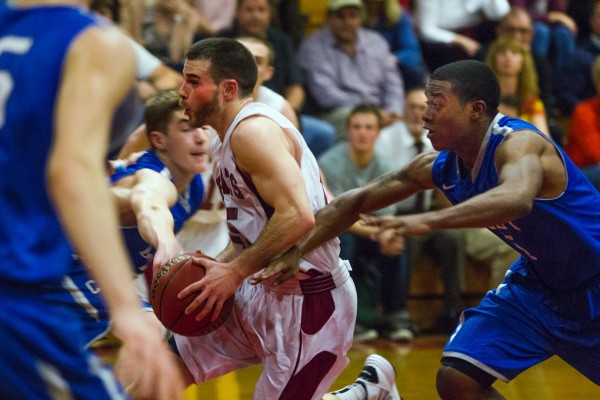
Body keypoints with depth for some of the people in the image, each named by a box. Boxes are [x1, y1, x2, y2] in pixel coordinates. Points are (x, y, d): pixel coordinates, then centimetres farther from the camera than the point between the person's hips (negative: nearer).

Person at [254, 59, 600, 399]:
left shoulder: (519, 143, -29)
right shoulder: (440, 166, -7)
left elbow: (517, 199, -51)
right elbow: (356, 202, 0)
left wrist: (428, 221, -60)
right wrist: (296, 252, -11)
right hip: (537, 283, 6)